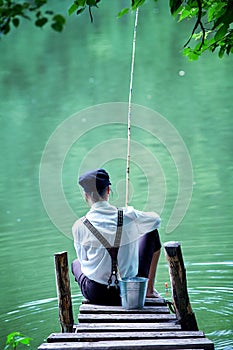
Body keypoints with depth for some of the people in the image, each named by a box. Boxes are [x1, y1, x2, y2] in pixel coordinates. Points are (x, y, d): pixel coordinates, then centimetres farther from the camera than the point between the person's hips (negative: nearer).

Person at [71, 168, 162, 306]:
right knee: (151, 233, 22)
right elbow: (156, 220, 9)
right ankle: (149, 289, 28)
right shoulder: (128, 215, -12)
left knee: (76, 263, 37)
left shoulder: (79, 226, -14)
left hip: (95, 294, 1)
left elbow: (83, 259, 2)